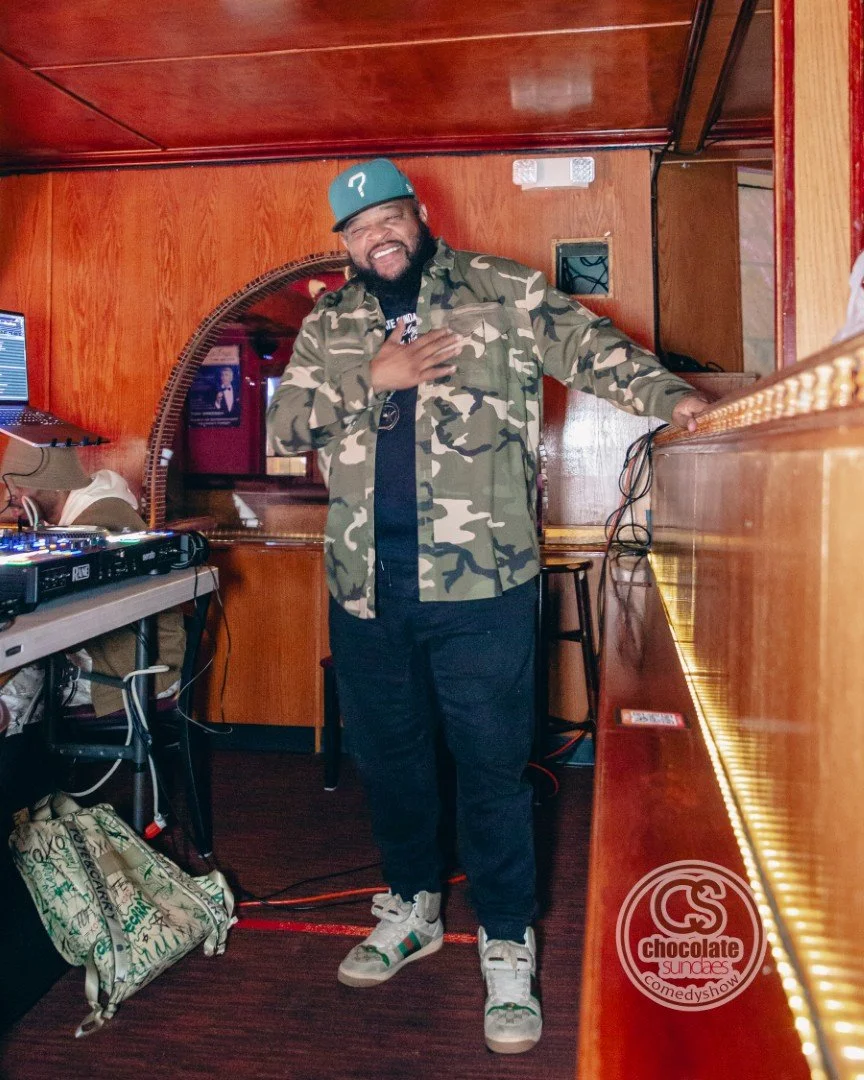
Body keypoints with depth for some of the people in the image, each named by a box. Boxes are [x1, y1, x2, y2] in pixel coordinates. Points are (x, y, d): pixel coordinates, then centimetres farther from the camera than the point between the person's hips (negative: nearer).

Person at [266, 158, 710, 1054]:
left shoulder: (499, 291, 3)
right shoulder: (328, 325, 12)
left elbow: (585, 344, -3)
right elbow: (284, 423, 4)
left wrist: (667, 395, -19)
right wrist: (371, 377, -8)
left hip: (480, 582, -4)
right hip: (366, 585, 5)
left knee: (490, 766, 2)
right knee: (387, 755, 17)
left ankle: (506, 947, 20)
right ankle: (411, 908, 39)